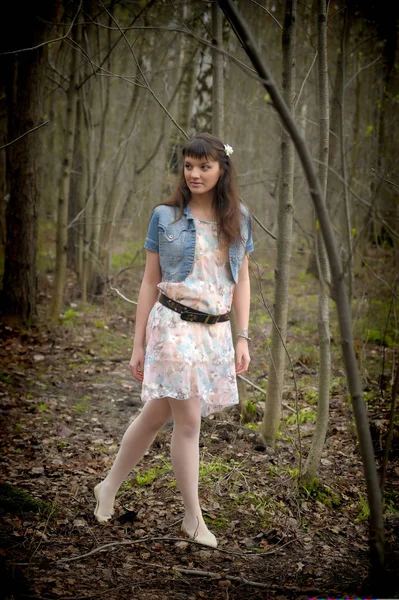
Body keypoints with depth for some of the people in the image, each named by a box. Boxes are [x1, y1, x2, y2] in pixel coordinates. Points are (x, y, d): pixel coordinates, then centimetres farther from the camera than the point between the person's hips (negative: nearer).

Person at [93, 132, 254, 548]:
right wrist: (139, 344, 2)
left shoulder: (239, 219, 8)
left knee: (156, 416, 9)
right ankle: (193, 519, 9)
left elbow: (241, 281, 11)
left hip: (216, 330, 3)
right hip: (173, 324, -3)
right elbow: (150, 282, 2)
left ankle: (109, 487, 25)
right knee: (188, 420, -5)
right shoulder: (165, 216, 0)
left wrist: (242, 337, 4)